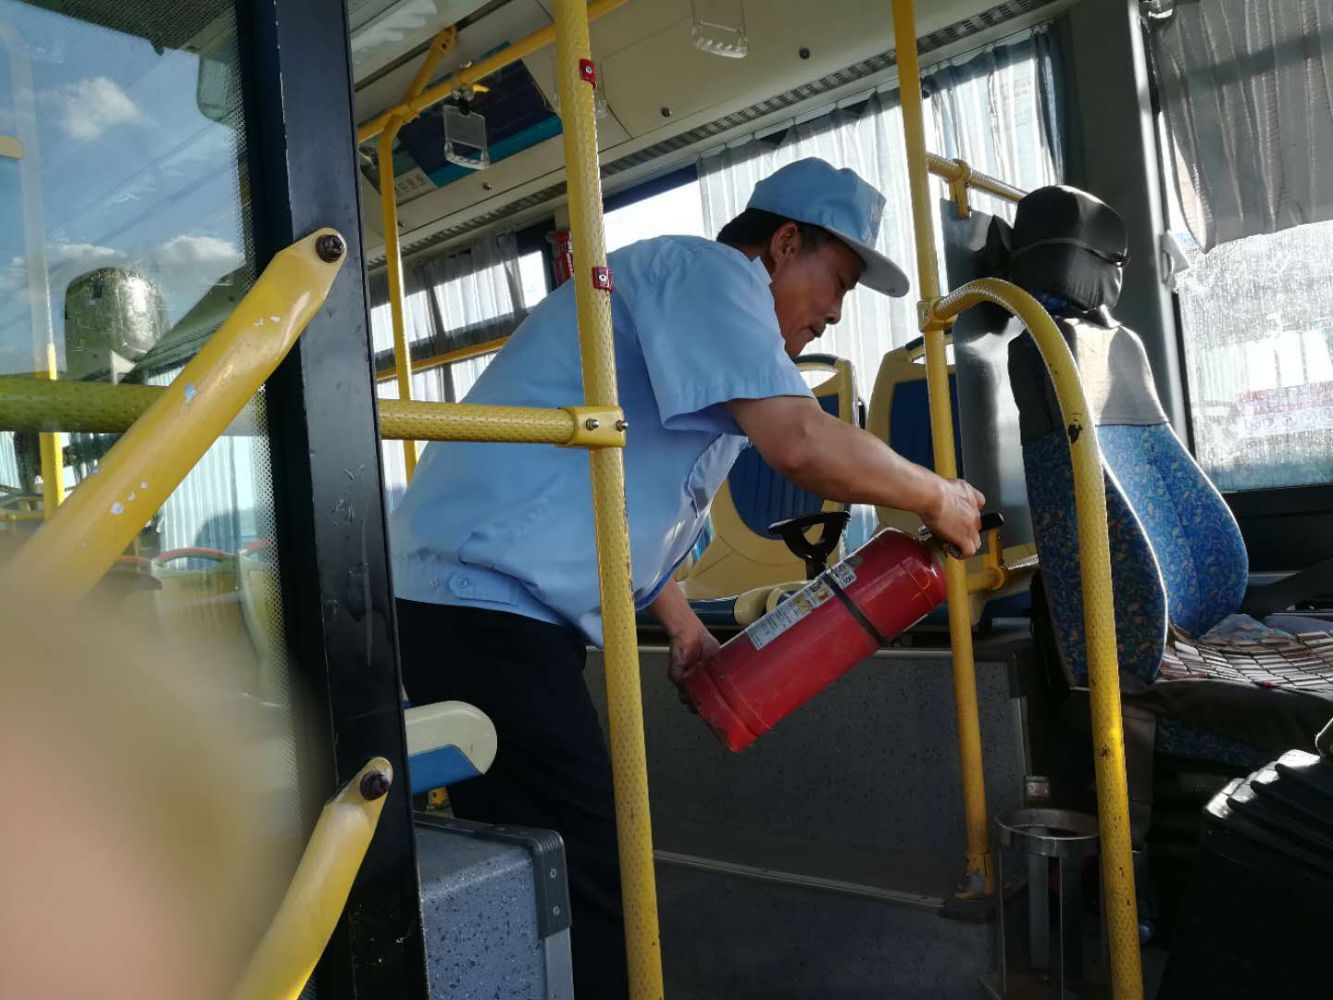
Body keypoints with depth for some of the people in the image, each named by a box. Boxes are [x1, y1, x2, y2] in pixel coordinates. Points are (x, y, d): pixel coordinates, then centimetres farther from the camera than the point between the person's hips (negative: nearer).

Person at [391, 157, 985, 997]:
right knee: (583, 894, -8)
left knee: (557, 895, 16)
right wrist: (939, 499, -5)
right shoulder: (708, 271, -8)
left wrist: (686, 630, 20)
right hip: (484, 601, -11)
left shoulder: (702, 316, 23)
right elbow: (805, 446, -22)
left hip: (493, 602, 11)